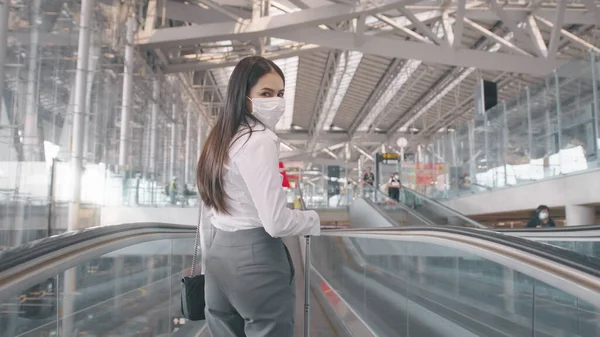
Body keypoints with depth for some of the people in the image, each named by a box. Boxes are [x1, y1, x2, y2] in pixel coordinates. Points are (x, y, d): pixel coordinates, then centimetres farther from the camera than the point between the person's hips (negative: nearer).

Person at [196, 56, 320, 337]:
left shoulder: (220, 138, 10)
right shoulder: (260, 141, -17)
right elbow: (276, 222, -21)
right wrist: (313, 219, -1)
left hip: (218, 255, 9)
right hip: (254, 258, -9)